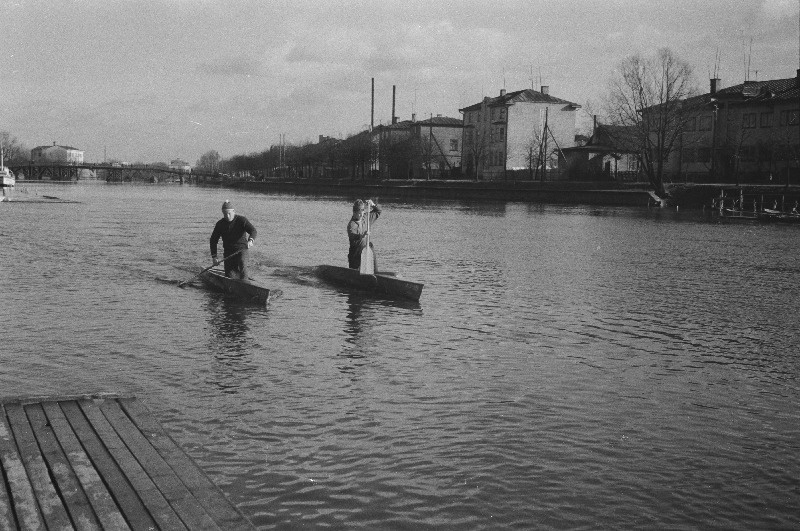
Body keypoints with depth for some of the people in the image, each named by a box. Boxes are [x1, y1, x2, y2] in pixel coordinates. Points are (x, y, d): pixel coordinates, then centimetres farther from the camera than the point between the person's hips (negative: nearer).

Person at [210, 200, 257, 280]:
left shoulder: (241, 220, -7)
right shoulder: (220, 224, 2)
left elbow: (253, 230, -18)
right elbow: (213, 240, 7)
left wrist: (251, 240, -42)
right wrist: (214, 257, -2)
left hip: (241, 249, -3)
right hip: (228, 251, 3)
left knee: (241, 262, -33)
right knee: (229, 276, -4)